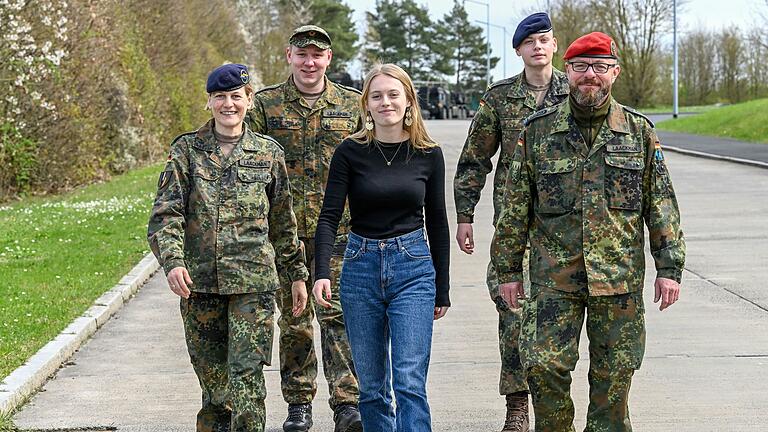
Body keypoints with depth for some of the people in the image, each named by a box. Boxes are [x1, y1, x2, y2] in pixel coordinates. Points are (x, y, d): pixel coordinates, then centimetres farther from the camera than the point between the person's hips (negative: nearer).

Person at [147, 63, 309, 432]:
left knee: (246, 376, -10)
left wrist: (297, 274, 16)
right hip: (199, 281, 1)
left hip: (253, 281, -1)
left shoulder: (268, 153, 7)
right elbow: (166, 212, -5)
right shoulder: (186, 150, 4)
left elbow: (283, 222, 14)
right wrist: (172, 260, -21)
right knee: (212, 377, 9)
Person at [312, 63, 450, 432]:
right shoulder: (350, 152, -1)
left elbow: (437, 224, 8)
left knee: (410, 381, -11)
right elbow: (329, 216, -7)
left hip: (413, 268, -1)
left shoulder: (428, 154, 1)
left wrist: (442, 290, 10)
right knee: (371, 386, 7)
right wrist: (321, 273, -22)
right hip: (361, 267, 1)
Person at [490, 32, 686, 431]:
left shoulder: (639, 131, 5)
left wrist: (669, 267, 1)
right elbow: (515, 206, 6)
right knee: (543, 367, -7)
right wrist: (508, 268, 5)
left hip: (620, 276, 1)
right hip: (553, 276, 0)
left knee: (614, 374, 5)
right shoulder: (538, 131, 3)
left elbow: (661, 203, 6)